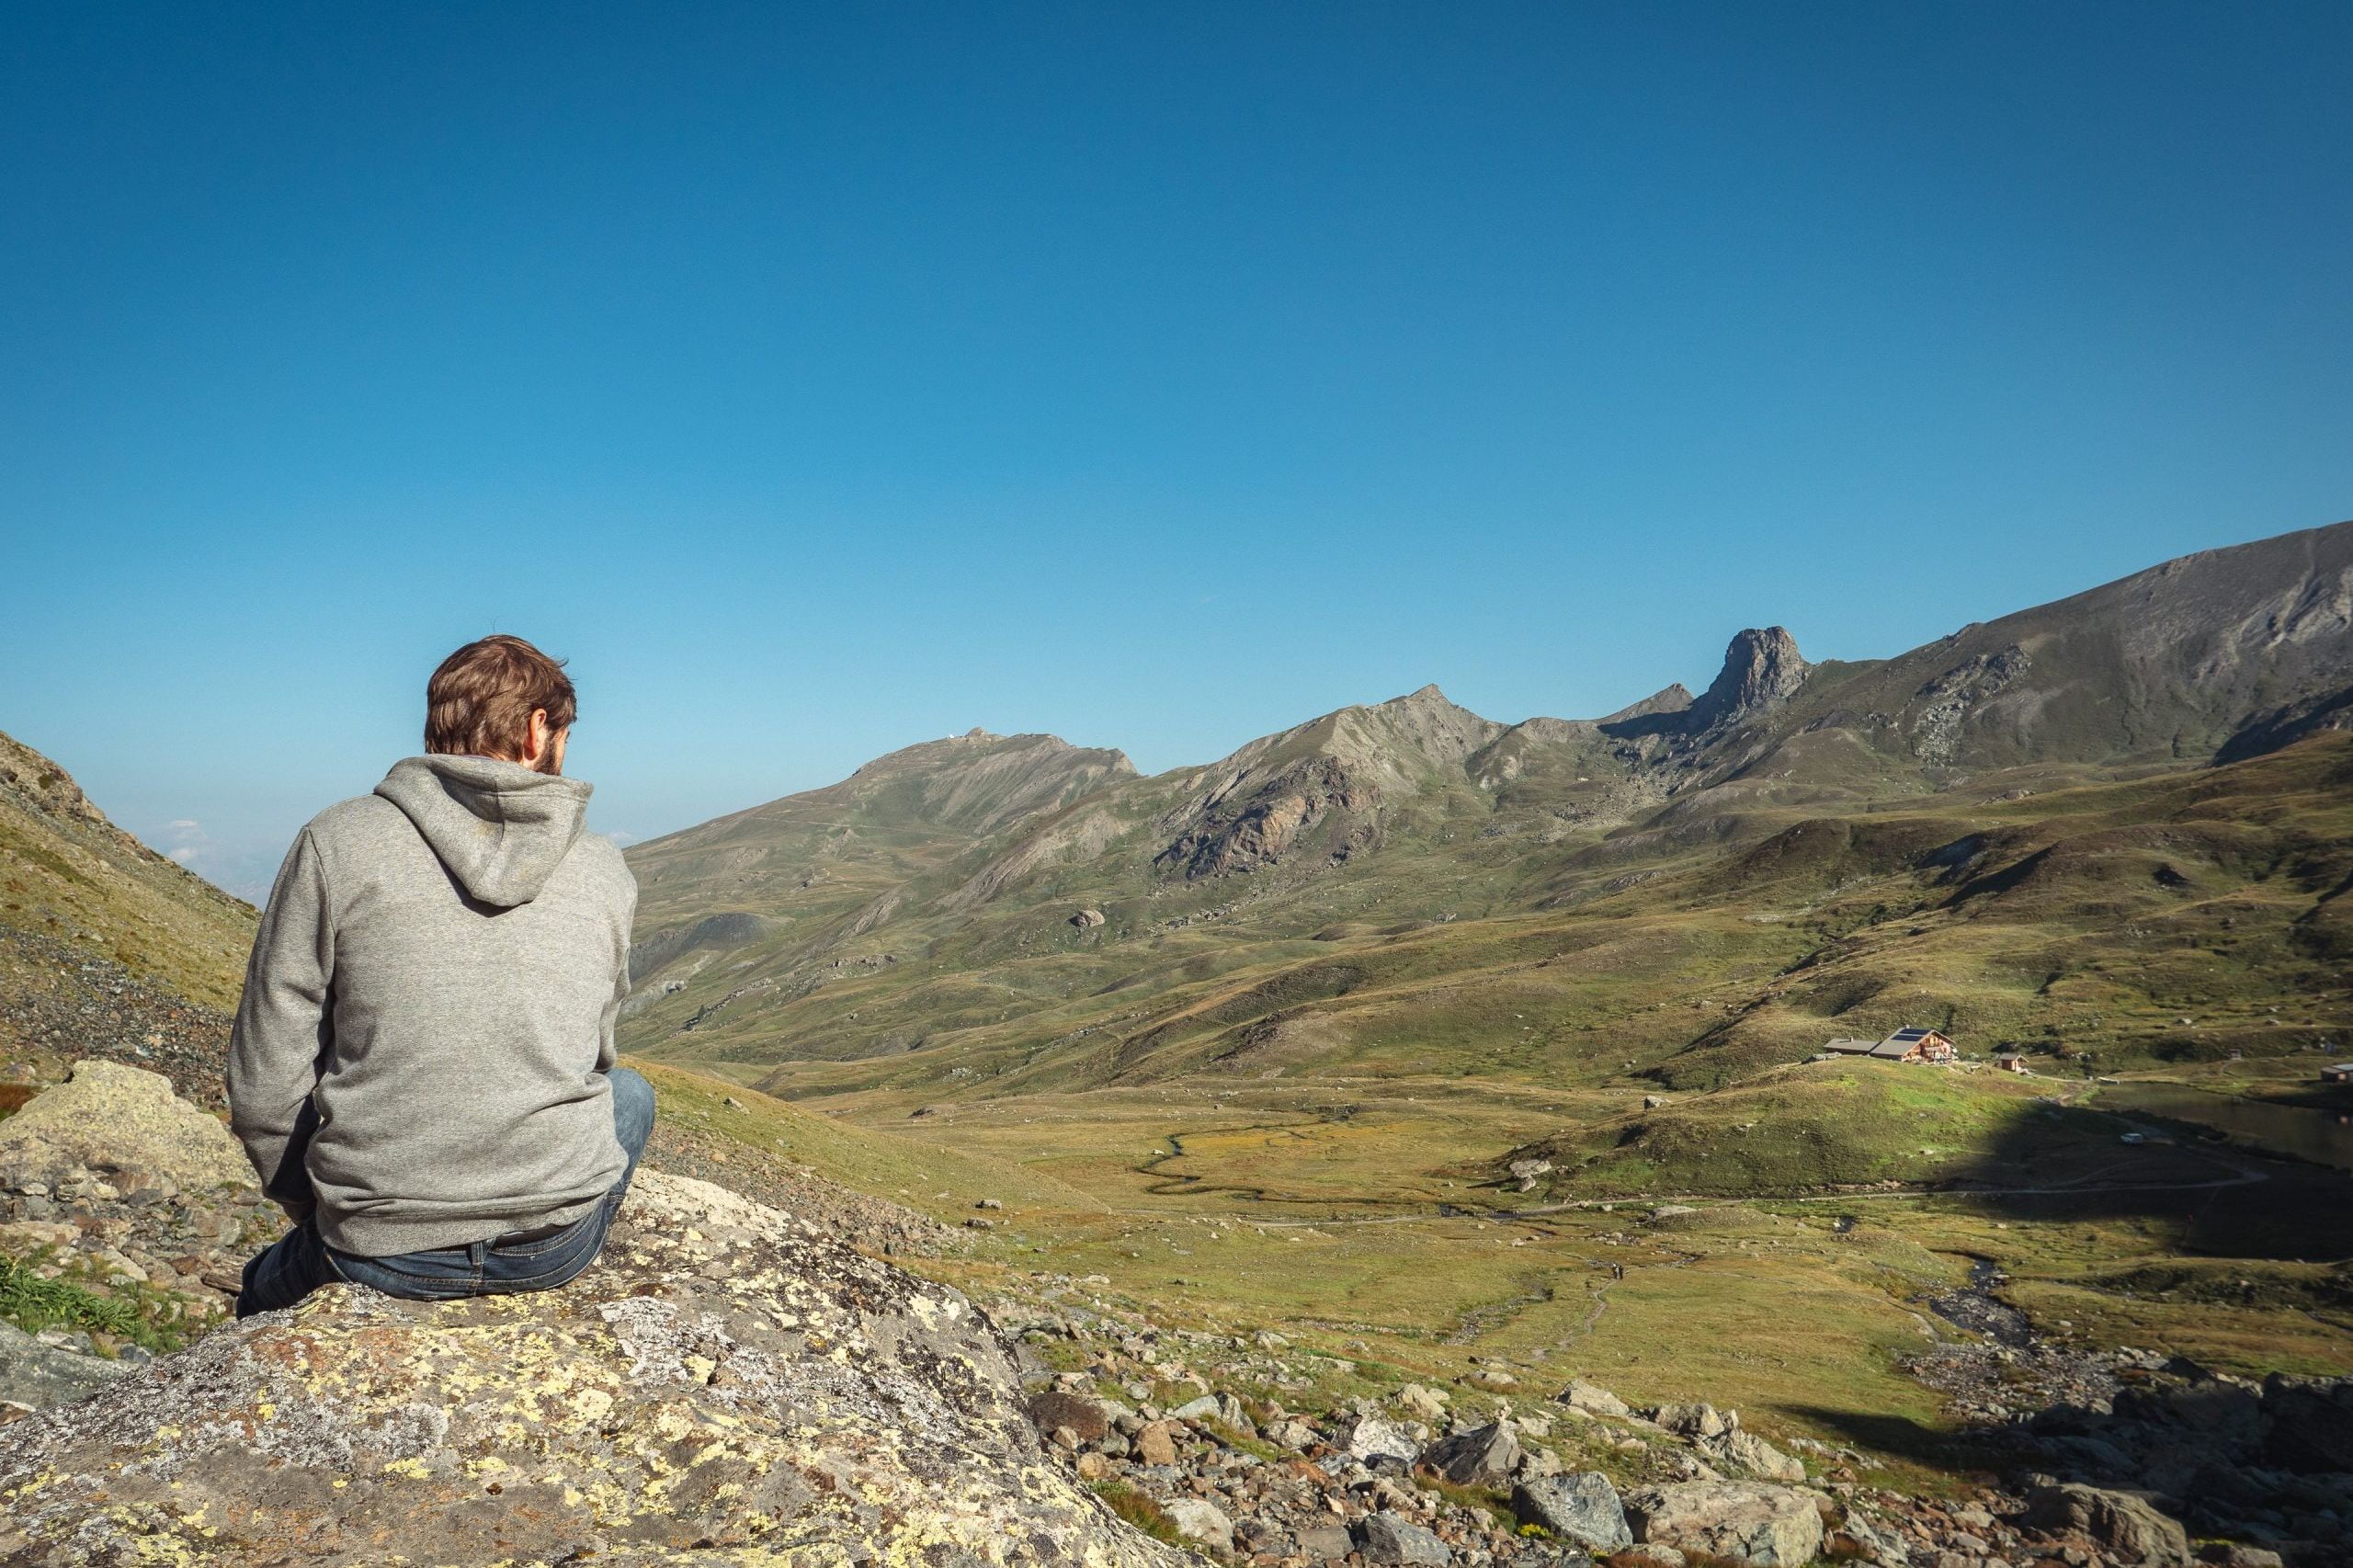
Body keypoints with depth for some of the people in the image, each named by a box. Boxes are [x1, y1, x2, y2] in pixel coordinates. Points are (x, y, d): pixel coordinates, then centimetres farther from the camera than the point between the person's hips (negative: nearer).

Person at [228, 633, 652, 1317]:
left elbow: (264, 1089, -6)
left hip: (378, 1252, 1)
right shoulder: (603, 870, -1)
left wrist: (317, 1210, 13)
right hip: (557, 1245, 0)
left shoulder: (336, 843, -7)